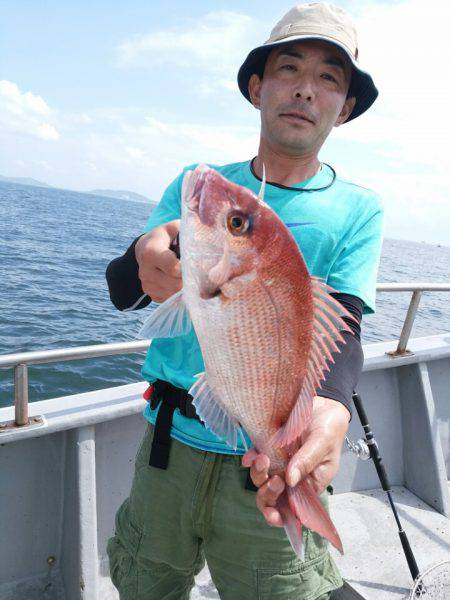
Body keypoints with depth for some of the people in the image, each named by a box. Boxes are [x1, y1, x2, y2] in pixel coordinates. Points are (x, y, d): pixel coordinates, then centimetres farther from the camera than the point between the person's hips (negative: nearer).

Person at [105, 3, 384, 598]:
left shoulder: (357, 210, -3)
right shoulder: (197, 184, 2)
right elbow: (120, 291, -4)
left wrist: (327, 408, -37)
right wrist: (146, 259, -28)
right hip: (169, 445, 3)